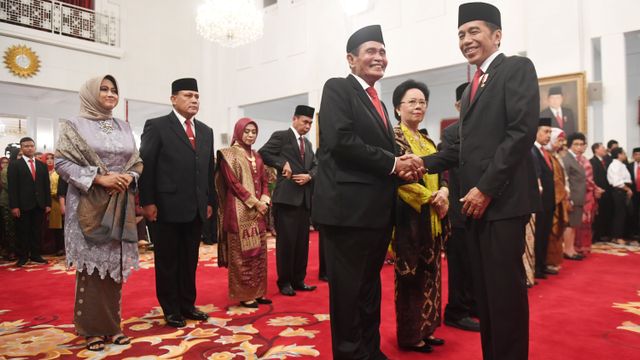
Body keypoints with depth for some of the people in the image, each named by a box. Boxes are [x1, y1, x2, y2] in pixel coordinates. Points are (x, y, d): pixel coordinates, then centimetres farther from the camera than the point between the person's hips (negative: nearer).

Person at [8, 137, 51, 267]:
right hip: (23, 205, -3)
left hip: (39, 205, 3)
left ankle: (36, 255, 17)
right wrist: (14, 206, -12)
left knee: (37, 231, 7)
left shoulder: (42, 165, 13)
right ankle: (22, 257, 13)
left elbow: (46, 186, 11)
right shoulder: (14, 165, 2)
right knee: (23, 232, 4)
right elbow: (12, 187, -5)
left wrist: (48, 203, 4)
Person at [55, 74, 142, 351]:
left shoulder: (124, 127, 13)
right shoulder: (75, 125, 1)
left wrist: (130, 177, -8)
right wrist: (99, 178, -17)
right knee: (91, 265, 0)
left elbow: (137, 162, 13)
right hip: (89, 205, -4)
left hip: (120, 205, 4)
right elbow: (61, 162, -7)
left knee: (115, 264, 7)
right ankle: (92, 328, 12)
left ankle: (112, 324, 18)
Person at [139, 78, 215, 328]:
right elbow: (146, 166, -6)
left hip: (196, 209, 5)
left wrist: (210, 201, 11)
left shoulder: (206, 131, 14)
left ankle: (187, 304, 26)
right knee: (167, 261, 8)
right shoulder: (157, 126, -2)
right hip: (166, 208, -5)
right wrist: (148, 202, -11)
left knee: (190, 260, 13)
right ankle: (171, 309, 21)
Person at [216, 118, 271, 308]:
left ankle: (258, 292, 17)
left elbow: (264, 181, 15)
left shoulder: (257, 156, 16)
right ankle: (244, 295, 7)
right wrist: (255, 203, -14)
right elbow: (233, 183, -12)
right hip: (239, 211, -7)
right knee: (242, 253, -2)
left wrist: (264, 202, -3)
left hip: (258, 210, 7)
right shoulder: (229, 154, -4)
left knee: (259, 251, 8)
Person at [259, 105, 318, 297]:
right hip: (287, 196, -7)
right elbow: (263, 153, -10)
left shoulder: (307, 143, 20)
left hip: (305, 198, 7)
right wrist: (282, 164, -15)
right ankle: (284, 282, 12)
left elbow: (316, 165, 14)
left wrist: (309, 176, -5)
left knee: (302, 241, 11)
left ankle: (298, 280, 21)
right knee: (286, 241, 0)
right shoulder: (281, 136, -1)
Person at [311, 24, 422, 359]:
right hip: (348, 206, -8)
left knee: (370, 287, 17)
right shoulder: (337, 88, -3)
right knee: (347, 288, 2)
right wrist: (393, 163, -13)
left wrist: (402, 165, -2)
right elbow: (341, 141, -18)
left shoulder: (379, 103, 22)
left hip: (378, 209, 9)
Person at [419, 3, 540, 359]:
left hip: (502, 198, -8)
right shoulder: (473, 86, 22)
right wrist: (424, 163, 1)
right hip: (476, 201, 8)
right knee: (485, 289, 13)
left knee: (505, 288, -2)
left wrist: (485, 188, -17)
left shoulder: (517, 67, -1)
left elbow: (523, 131, -14)